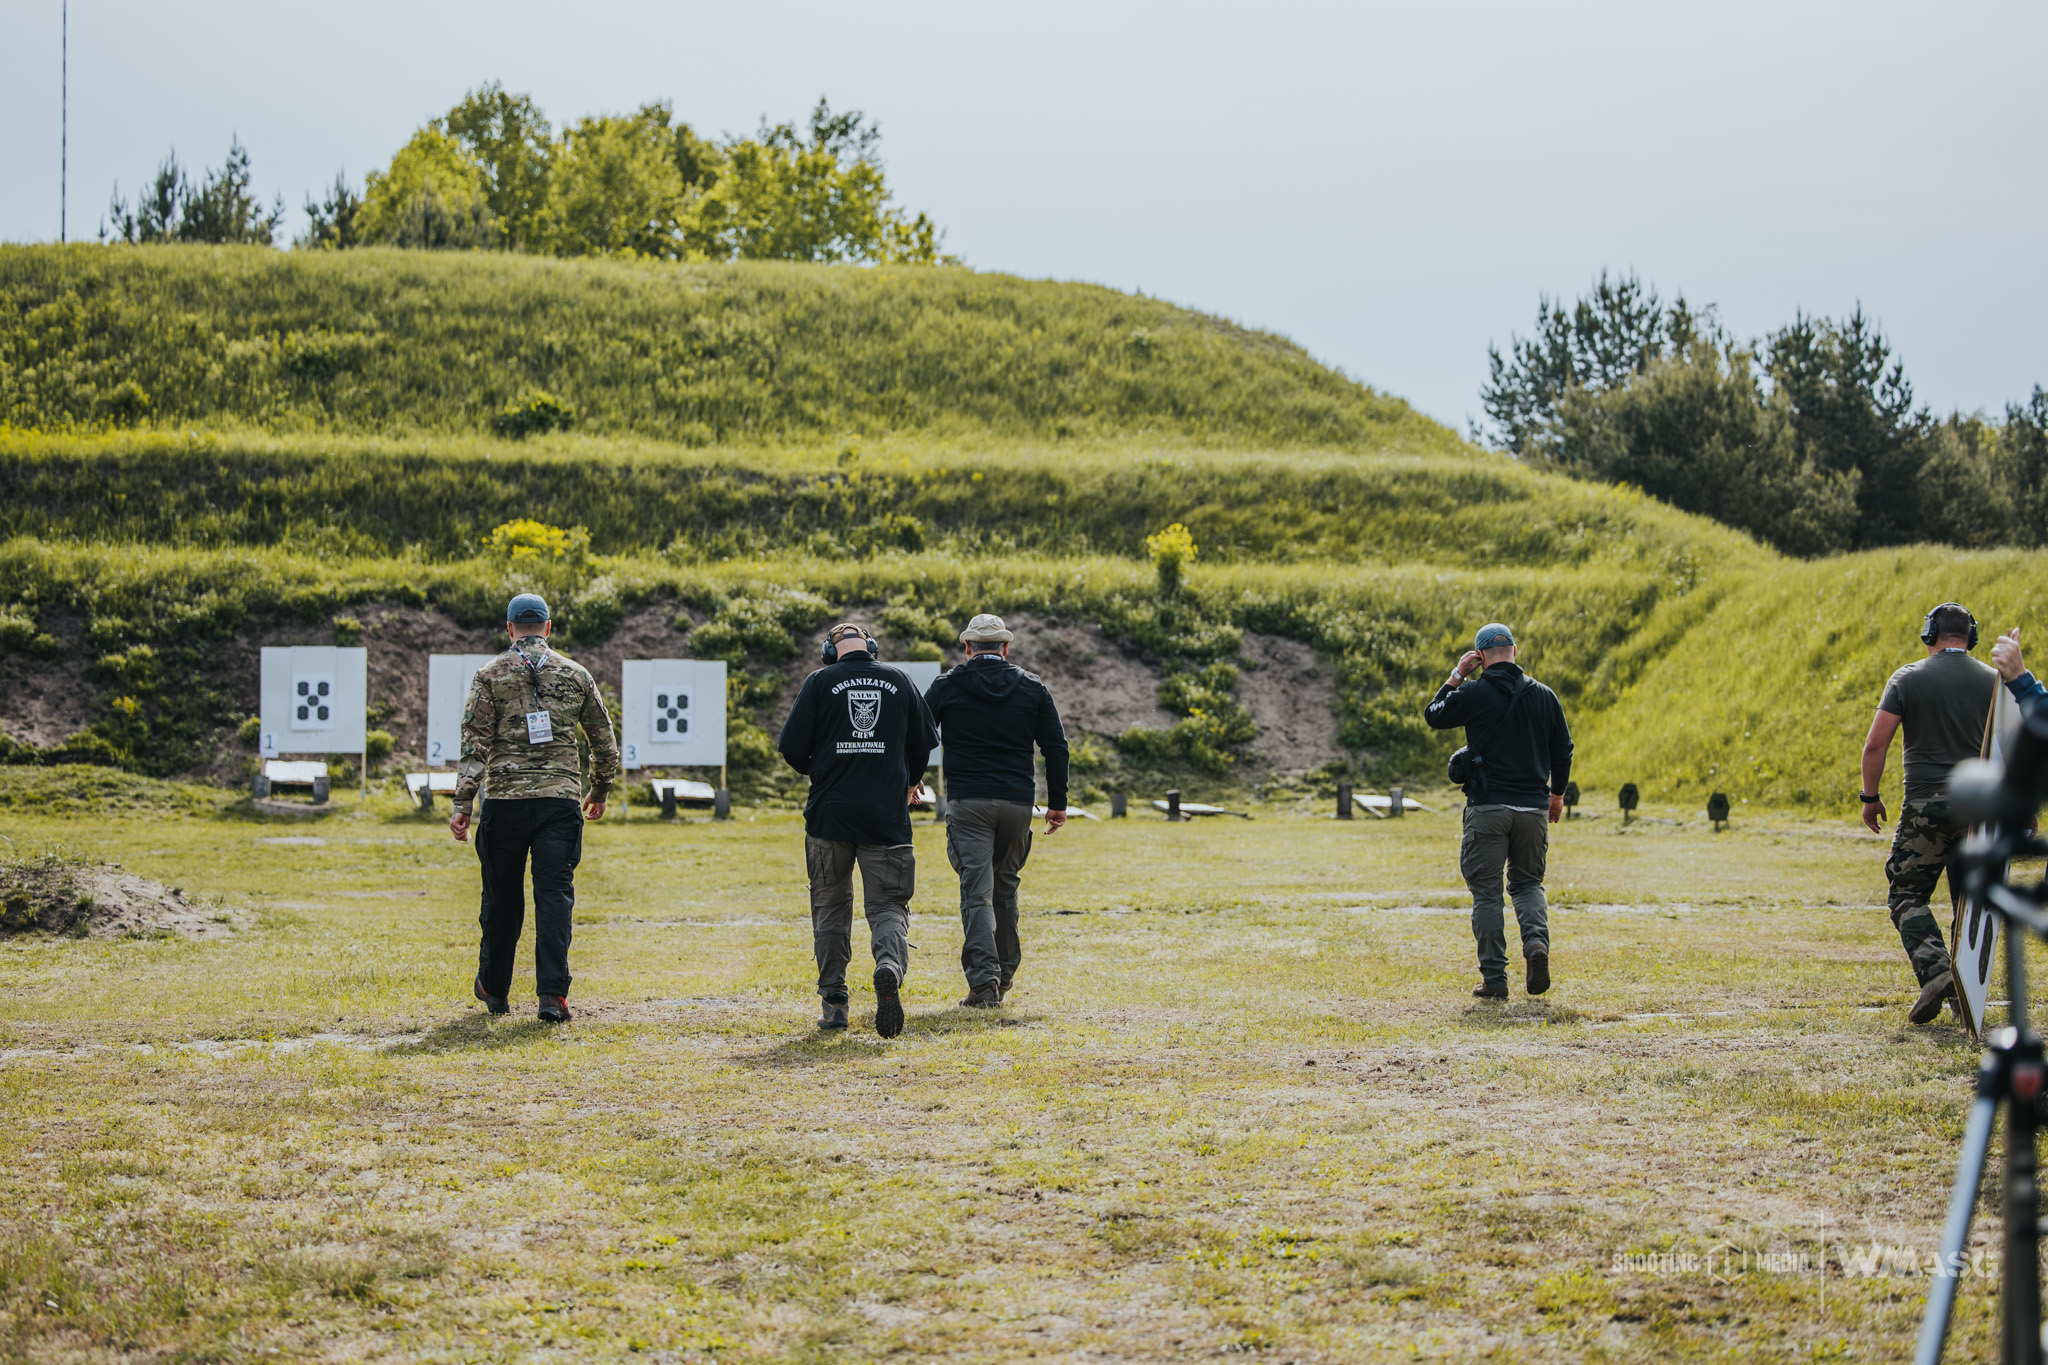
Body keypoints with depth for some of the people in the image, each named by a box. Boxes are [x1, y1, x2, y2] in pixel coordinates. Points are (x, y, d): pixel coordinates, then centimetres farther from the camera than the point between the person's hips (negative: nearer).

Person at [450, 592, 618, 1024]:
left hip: (504, 799, 0)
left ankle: (494, 989, 26)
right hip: (560, 798, 0)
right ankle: (552, 993, -15)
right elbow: (605, 743, 14)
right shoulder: (576, 675, 8)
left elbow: (475, 743, -6)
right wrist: (600, 791, 29)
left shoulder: (490, 675, 3)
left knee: (502, 897, 13)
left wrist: (462, 804, -7)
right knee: (555, 895, -3)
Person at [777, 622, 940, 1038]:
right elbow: (925, 741, 13)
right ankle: (890, 965, -29)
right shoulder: (900, 681, 6)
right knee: (888, 905, 3)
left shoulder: (820, 683, -1)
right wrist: (909, 783, 32)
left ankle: (833, 1001, 11)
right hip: (887, 816, 1)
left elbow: (791, 747, -4)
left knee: (830, 907, 14)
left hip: (830, 813, -1)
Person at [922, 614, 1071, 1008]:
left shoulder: (947, 686, 2)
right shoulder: (1032, 688, 7)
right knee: (1005, 887, 17)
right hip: (1017, 801, 2)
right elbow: (1056, 748, 7)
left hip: (967, 801, -2)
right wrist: (1057, 804, 12)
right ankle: (1005, 972, 26)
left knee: (976, 891, -6)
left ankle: (983, 981, -17)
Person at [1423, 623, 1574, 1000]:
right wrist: (1557, 794, 26)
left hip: (1487, 809, -3)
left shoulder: (1473, 694, -7)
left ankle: (1494, 978, -1)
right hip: (1534, 809, 3)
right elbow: (1563, 749, 12)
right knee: (1527, 883, 18)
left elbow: (1433, 715, 10)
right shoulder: (1544, 696, 5)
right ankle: (1536, 941, -11)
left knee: (1486, 891, 3)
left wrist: (1456, 676, 14)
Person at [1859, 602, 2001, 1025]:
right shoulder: (1993, 681, 5)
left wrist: (1870, 797, 6)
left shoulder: (1907, 678, -1)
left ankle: (1935, 970, -18)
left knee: (1907, 895, 5)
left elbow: (1875, 744, -6)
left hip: (1925, 804, -3)